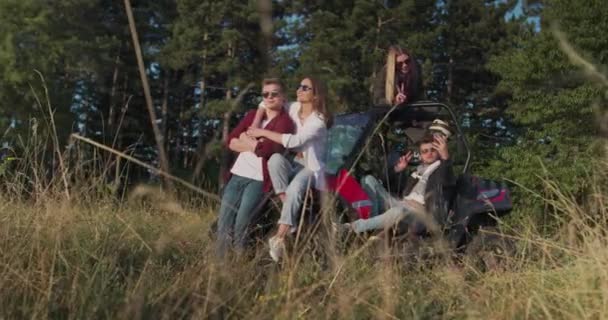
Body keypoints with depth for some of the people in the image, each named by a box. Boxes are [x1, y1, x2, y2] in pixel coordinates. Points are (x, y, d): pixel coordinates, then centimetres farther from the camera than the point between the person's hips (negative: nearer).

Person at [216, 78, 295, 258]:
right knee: (224, 224, 2)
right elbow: (230, 141, 8)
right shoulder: (252, 115, 17)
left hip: (259, 179, -6)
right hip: (238, 174, 6)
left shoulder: (285, 122, -3)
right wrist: (255, 145, -7)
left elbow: (268, 149, -17)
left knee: (240, 226, -10)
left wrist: (246, 140, 0)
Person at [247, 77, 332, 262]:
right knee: (275, 158, -30)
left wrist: (263, 132, -23)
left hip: (311, 169, -6)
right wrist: (255, 125, -3)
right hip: (295, 165, 6)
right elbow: (267, 102, 14)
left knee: (294, 189, -38)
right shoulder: (294, 109, 2)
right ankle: (291, 220, -31)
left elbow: (293, 141, -30)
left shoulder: (318, 121, -18)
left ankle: (279, 238, -38)